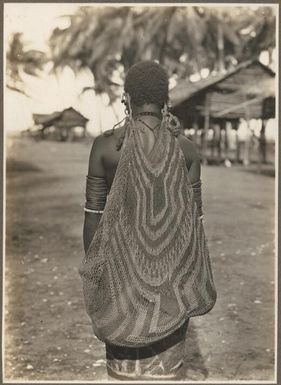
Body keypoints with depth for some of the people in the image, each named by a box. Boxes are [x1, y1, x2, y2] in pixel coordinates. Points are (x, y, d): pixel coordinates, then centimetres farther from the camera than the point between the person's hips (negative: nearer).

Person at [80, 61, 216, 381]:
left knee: (124, 357, 16)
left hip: (122, 264, 0)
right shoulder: (185, 149, -8)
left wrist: (91, 267, 7)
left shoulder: (105, 144, -11)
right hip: (173, 268, 1)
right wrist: (196, 275, 8)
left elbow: (93, 213, -6)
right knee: (166, 361, 15)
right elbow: (194, 217, -4)